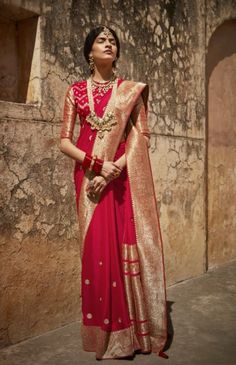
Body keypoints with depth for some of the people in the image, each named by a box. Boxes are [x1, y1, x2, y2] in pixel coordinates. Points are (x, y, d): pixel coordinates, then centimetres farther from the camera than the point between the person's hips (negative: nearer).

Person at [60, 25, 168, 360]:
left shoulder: (131, 90, 10)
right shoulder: (76, 91, 10)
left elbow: (142, 135, 0)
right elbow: (65, 141, 4)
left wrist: (114, 169, -15)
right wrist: (98, 164, -13)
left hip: (125, 176, 0)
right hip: (91, 176, 0)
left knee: (131, 244, -2)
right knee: (98, 246, -2)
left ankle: (138, 331, 11)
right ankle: (106, 333, 10)